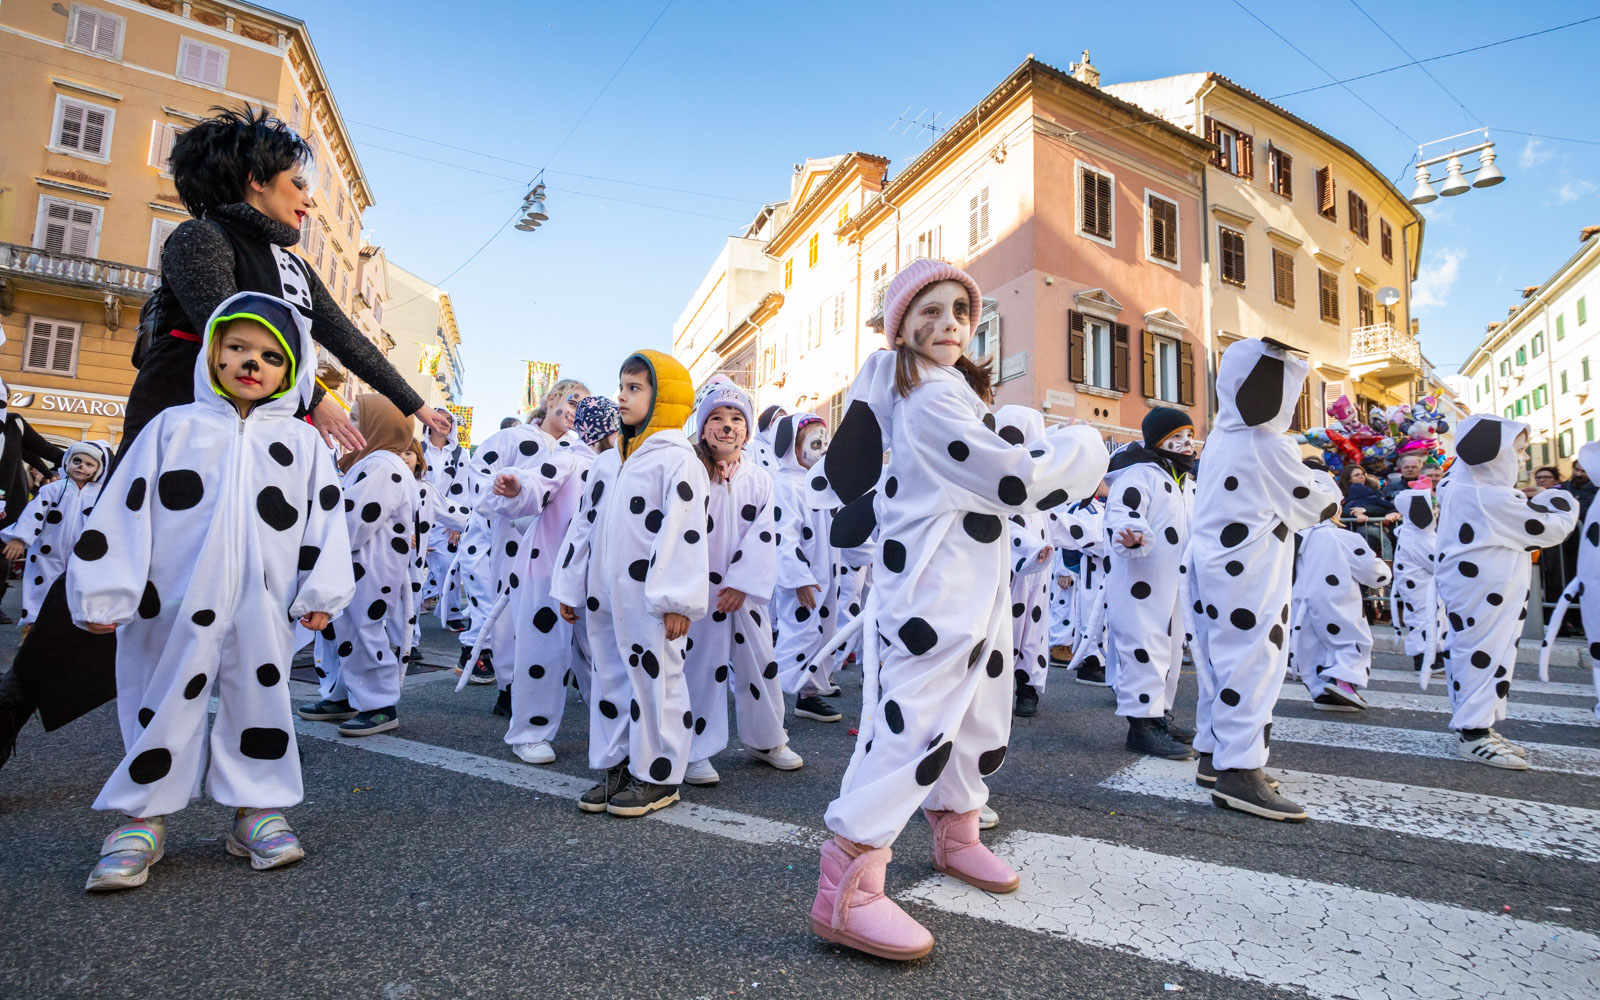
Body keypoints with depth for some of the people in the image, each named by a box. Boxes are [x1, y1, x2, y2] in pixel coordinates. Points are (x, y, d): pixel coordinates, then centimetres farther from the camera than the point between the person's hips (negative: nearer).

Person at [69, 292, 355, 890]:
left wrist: (321, 592, -1)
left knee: (261, 702, 7)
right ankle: (142, 819, 22)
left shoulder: (302, 442, 10)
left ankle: (256, 809, 20)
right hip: (174, 607, 0)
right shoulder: (174, 426, 8)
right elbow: (125, 508, 4)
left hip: (263, 611, 1)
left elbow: (326, 517, 6)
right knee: (162, 706, 7)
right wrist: (102, 591, -2)